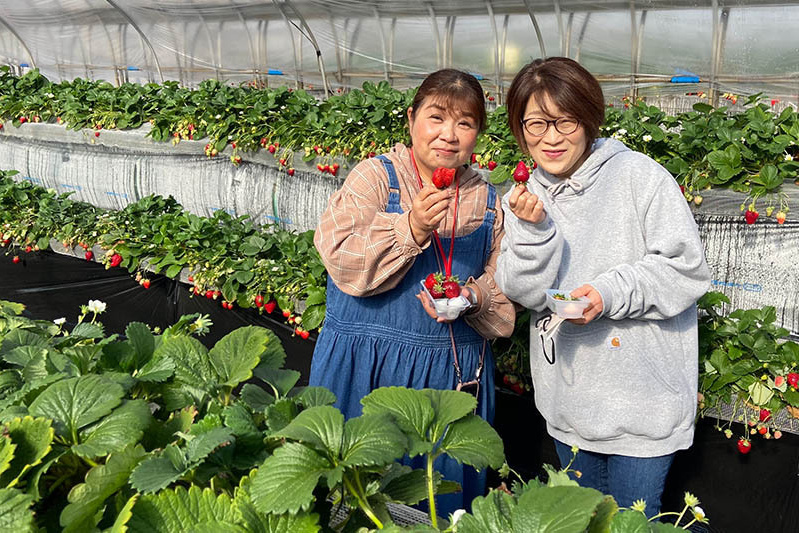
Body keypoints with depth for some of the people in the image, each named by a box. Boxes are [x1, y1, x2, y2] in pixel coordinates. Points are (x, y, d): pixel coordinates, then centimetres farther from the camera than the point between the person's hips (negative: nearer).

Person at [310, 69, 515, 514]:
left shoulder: (488, 202, 8)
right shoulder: (375, 176, -2)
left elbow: (506, 292, 10)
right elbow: (342, 260, -14)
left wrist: (472, 298, -11)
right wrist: (410, 229, -25)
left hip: (454, 375, 3)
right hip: (365, 368, -2)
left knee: (443, 495, 12)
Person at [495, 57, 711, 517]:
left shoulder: (638, 176, -12)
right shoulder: (526, 198, 1)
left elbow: (688, 268, -12)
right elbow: (526, 293, -6)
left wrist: (611, 293, -24)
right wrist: (533, 229, -22)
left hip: (642, 395, -5)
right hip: (569, 397, 5)